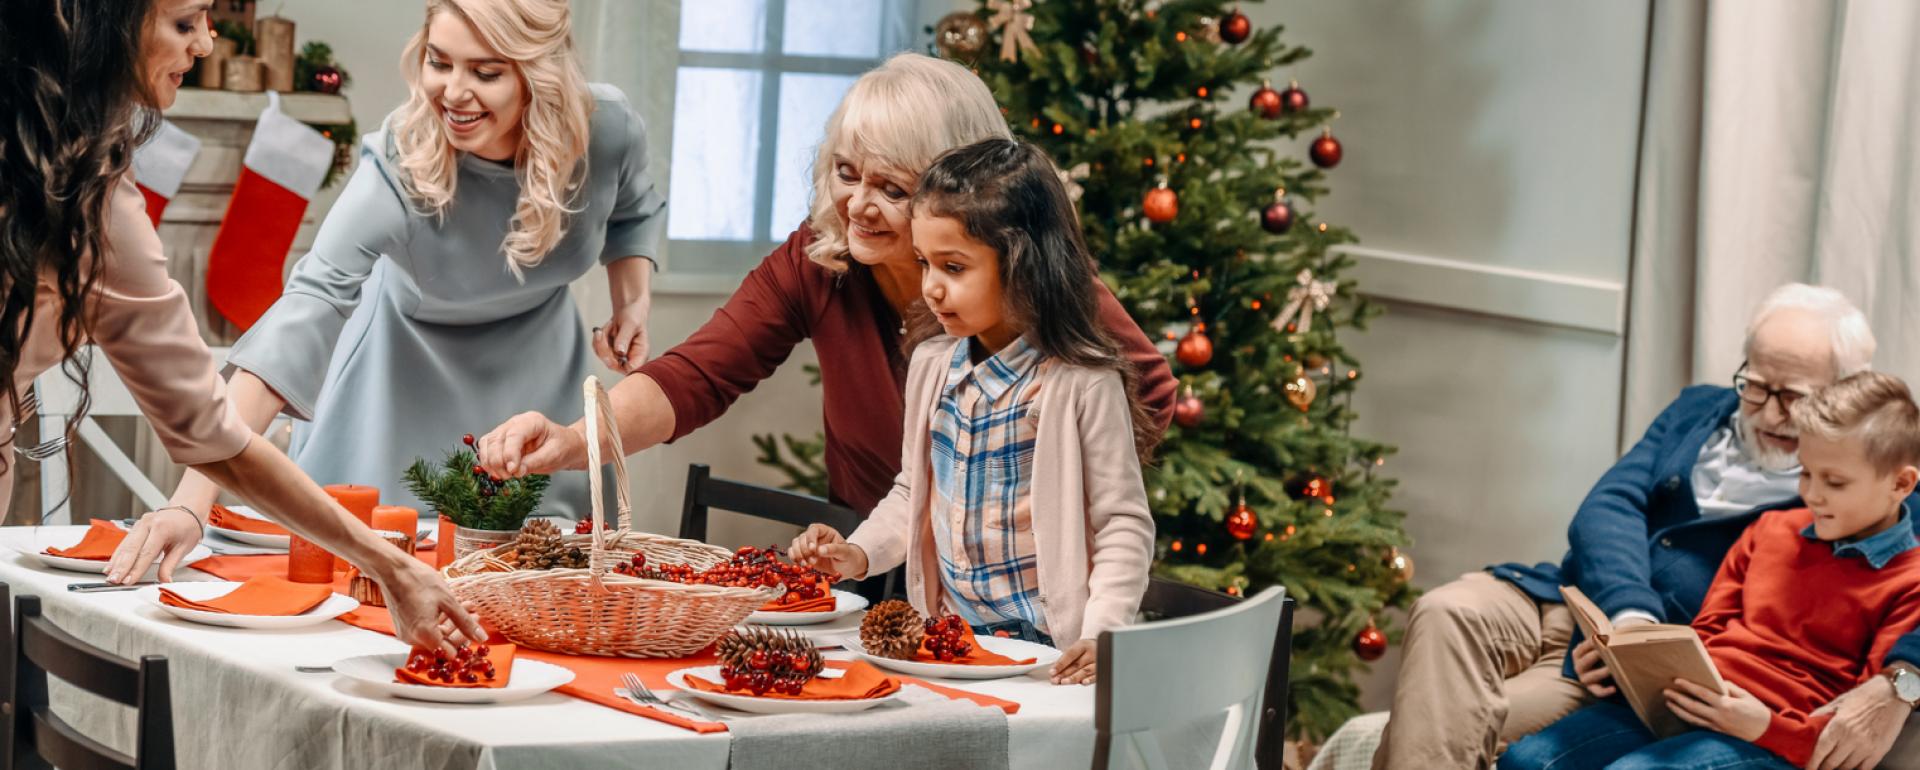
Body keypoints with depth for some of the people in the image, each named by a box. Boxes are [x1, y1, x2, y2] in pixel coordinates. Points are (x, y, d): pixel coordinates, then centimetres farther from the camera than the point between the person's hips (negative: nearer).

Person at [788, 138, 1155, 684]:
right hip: (945, 637, 6)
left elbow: (1124, 527, -7)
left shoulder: (1082, 384, -9)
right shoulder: (932, 365, 11)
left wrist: (1100, 635, -19)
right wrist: (858, 553, 8)